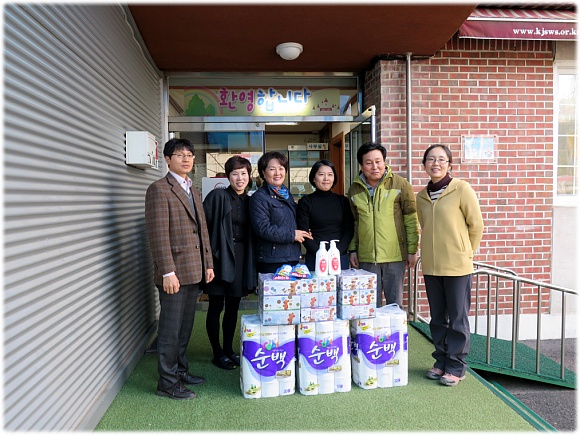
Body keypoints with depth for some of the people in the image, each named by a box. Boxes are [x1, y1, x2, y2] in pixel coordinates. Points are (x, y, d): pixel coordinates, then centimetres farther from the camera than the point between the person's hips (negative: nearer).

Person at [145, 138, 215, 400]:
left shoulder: (193, 191, 17)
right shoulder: (159, 189, -9)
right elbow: (158, 234, -16)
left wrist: (208, 264, 14)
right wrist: (168, 272, -20)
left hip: (194, 271, 8)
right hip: (174, 272, -8)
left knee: (185, 326, 18)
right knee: (170, 329, 3)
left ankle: (180, 370, 32)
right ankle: (167, 383, 16)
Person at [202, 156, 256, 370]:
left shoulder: (249, 201, 10)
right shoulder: (217, 196, -6)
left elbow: (253, 233, 13)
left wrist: (251, 262, 7)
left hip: (241, 259, 5)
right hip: (220, 257, -5)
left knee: (233, 307, 15)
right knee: (216, 307, 5)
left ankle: (229, 350, 29)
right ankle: (218, 354, 20)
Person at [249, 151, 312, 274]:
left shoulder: (288, 195, 18)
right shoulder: (259, 197, -8)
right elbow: (262, 228, -18)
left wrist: (302, 234, 9)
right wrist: (292, 234, -13)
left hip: (293, 258, 7)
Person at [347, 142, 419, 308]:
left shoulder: (400, 184, -3)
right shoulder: (354, 189, 7)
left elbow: (411, 219, -2)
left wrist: (412, 250, -4)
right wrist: (353, 249, 9)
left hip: (395, 256, -3)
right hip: (366, 257, 3)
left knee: (394, 303, 10)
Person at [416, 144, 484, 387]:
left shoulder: (461, 189, -8)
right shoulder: (421, 196, 8)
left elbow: (476, 225, -5)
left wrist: (466, 252, 2)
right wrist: (435, 250, 14)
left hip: (458, 266, -5)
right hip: (431, 266, 5)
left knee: (458, 318, 5)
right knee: (437, 318, 14)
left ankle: (456, 367, 19)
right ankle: (441, 361, 29)